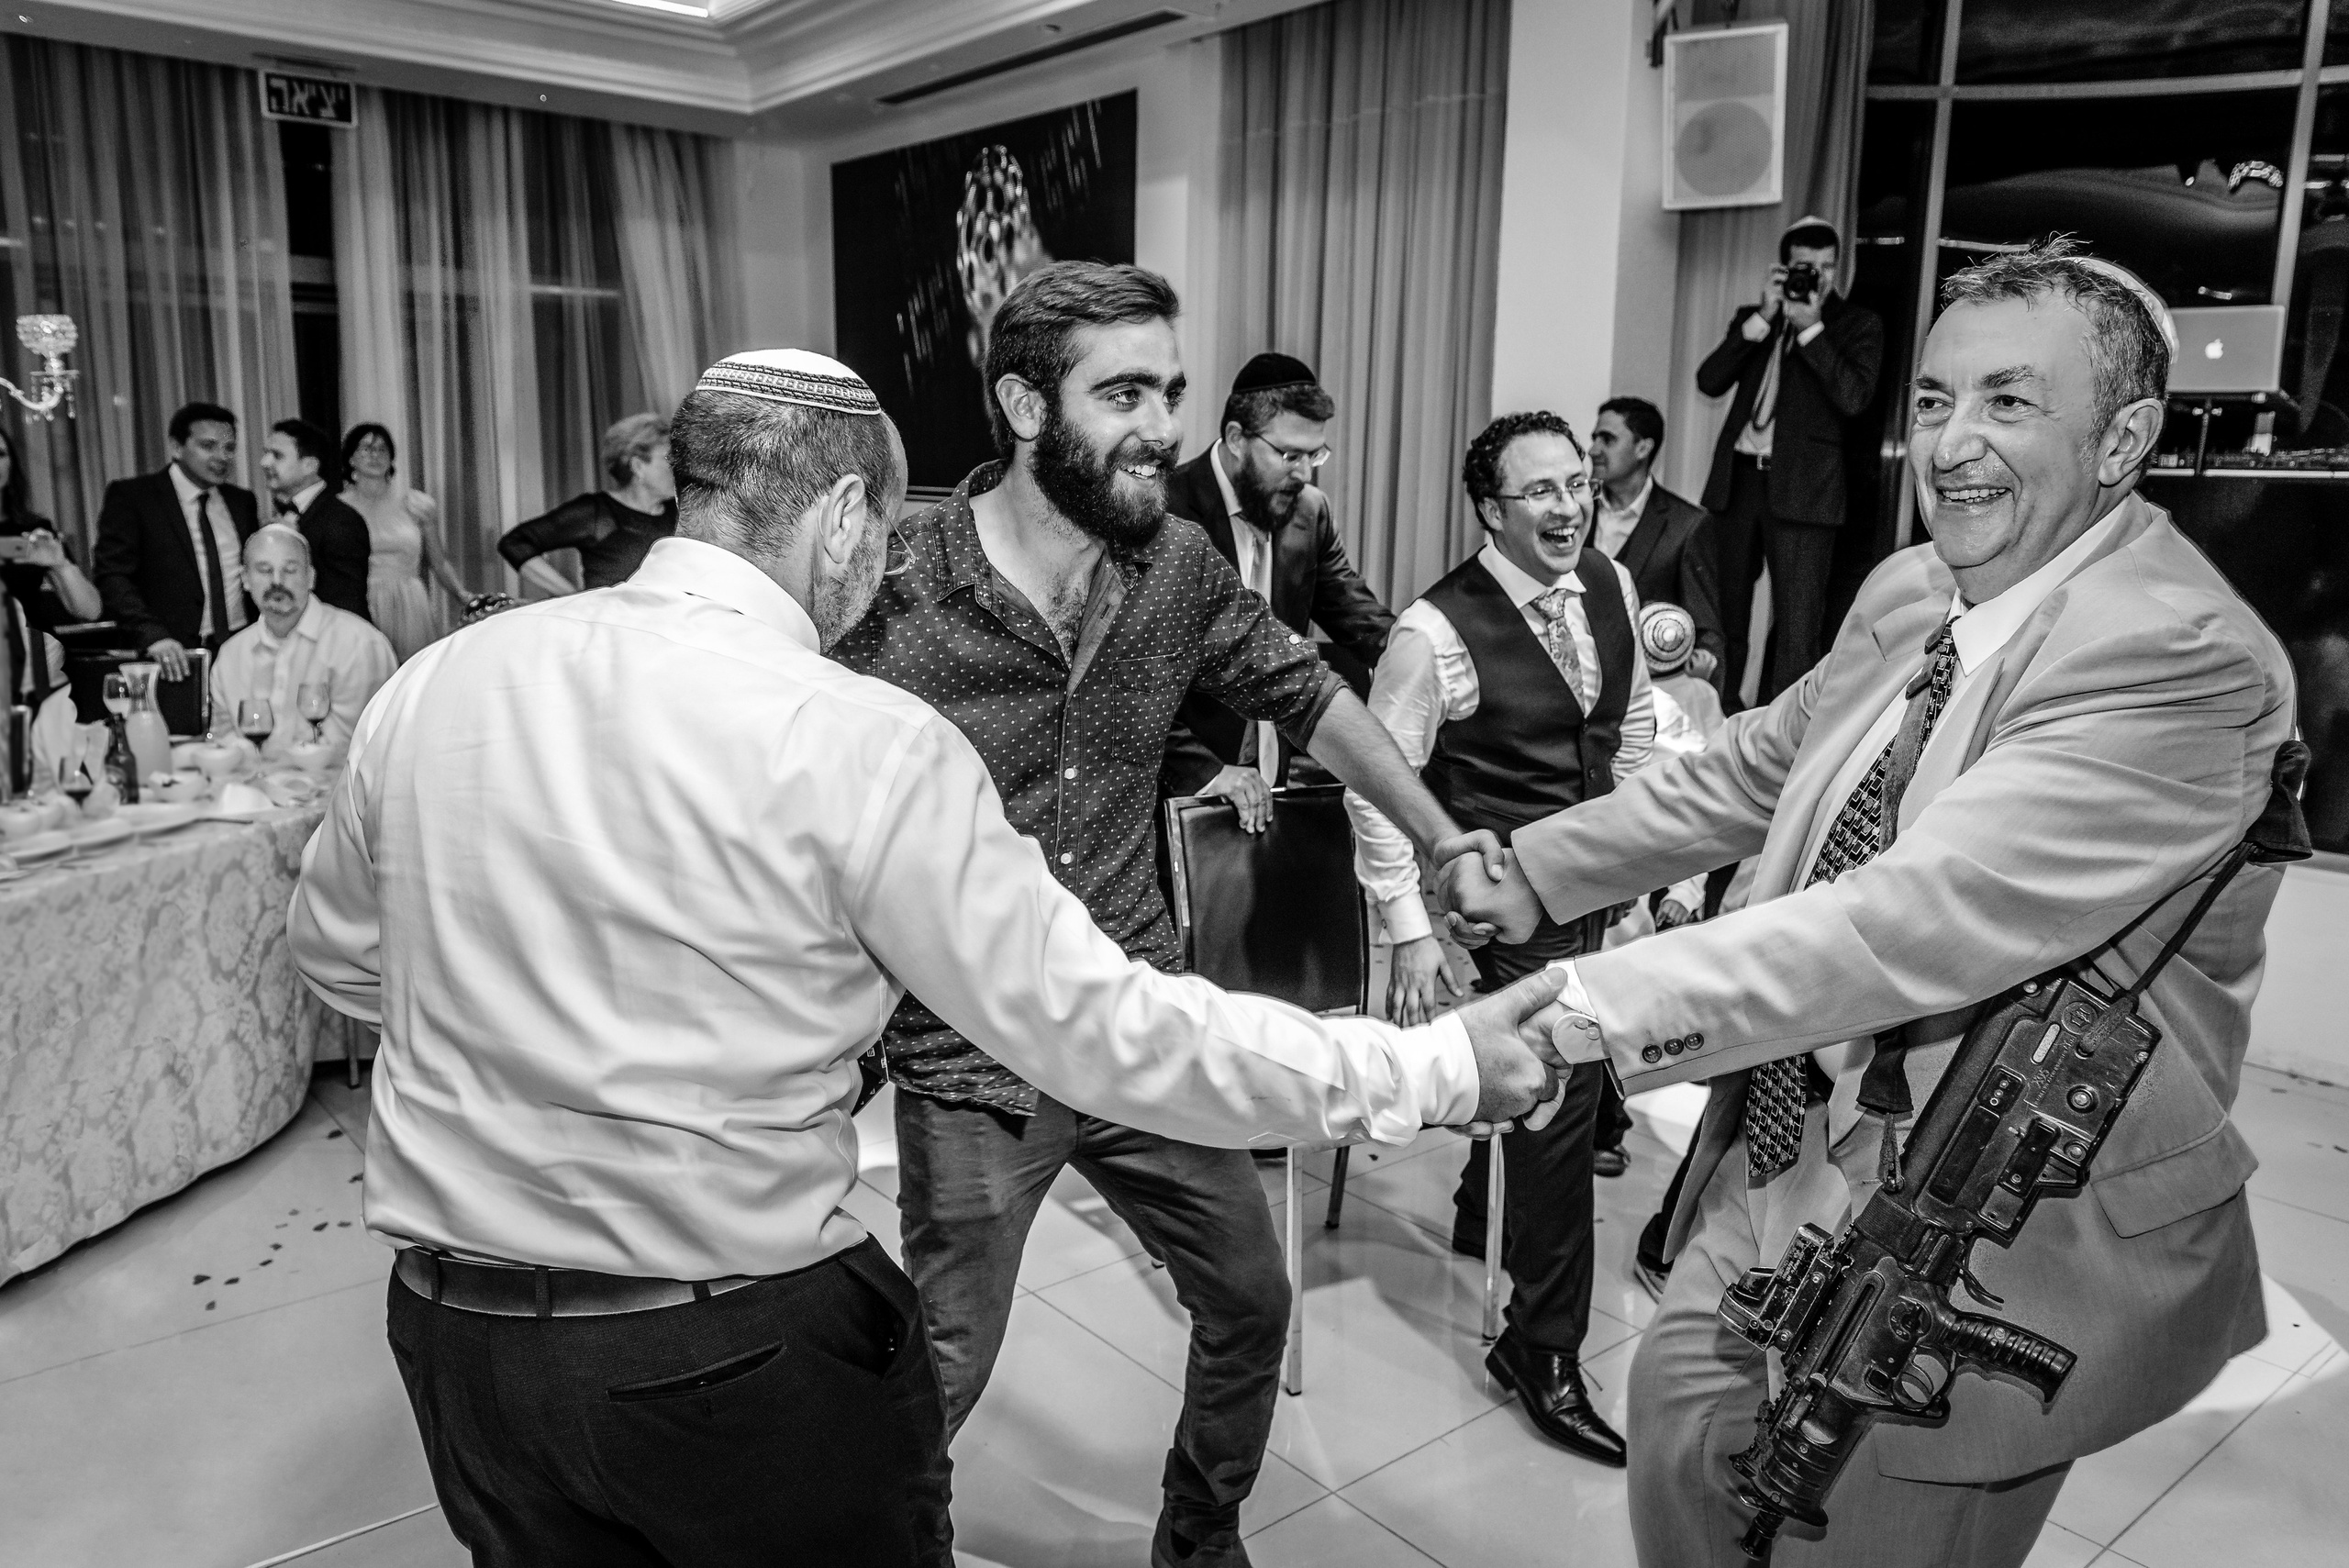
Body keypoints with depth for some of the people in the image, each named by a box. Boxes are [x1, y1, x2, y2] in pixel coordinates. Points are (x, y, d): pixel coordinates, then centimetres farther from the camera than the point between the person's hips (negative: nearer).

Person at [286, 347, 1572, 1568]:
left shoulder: (432, 681, -4)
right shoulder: (865, 745, -21)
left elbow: (333, 952, 12)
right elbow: (1112, 1036, -19)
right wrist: (1440, 1071, -9)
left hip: (454, 1327, 5)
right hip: (745, 1350, -5)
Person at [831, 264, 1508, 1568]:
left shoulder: (1178, 565, -4)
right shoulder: (891, 582, -17)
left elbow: (1304, 692, 10)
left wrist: (1444, 841, 10)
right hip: (971, 1060, -5)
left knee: (1251, 1301, 17)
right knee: (939, 1377, 7)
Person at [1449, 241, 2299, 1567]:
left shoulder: (2186, 662, -24)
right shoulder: (1908, 594, 1)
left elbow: (1923, 915, -34)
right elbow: (1750, 772, 14)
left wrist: (1593, 1007, -38)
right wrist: (1534, 871, 11)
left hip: (2000, 1248, -7)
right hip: (1789, 1158, 7)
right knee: (1684, 1454, 19)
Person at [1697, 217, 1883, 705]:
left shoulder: (1858, 325, 7)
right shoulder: (1751, 318, 16)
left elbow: (1853, 397, -8)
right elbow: (1709, 381, 2)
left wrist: (1810, 327, -9)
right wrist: (1763, 318, -5)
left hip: (1803, 486, -3)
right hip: (1738, 476, 3)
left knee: (1797, 625, -9)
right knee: (1724, 614, 6)